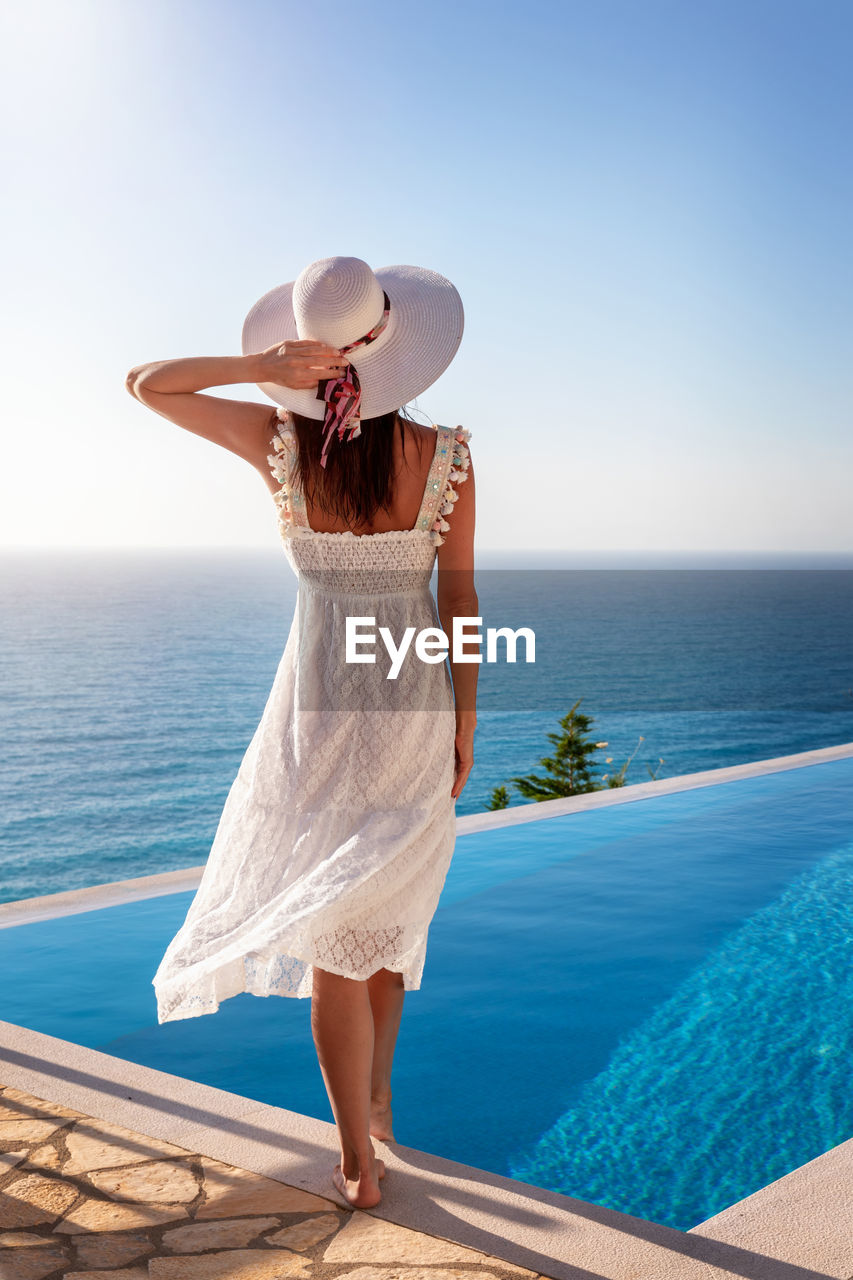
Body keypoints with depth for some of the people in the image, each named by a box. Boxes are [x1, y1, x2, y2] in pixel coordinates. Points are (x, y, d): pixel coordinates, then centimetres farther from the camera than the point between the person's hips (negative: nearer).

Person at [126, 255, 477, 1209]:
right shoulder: (445, 455, -11)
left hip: (319, 705, -1)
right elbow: (460, 603, -6)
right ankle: (378, 1097, 39)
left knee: (332, 933, 8)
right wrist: (465, 721, 6)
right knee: (391, 906, 23)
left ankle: (359, 1159, 15)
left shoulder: (282, 446, -11)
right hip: (413, 702, 2)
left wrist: (258, 367, -12)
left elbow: (143, 384, 1)